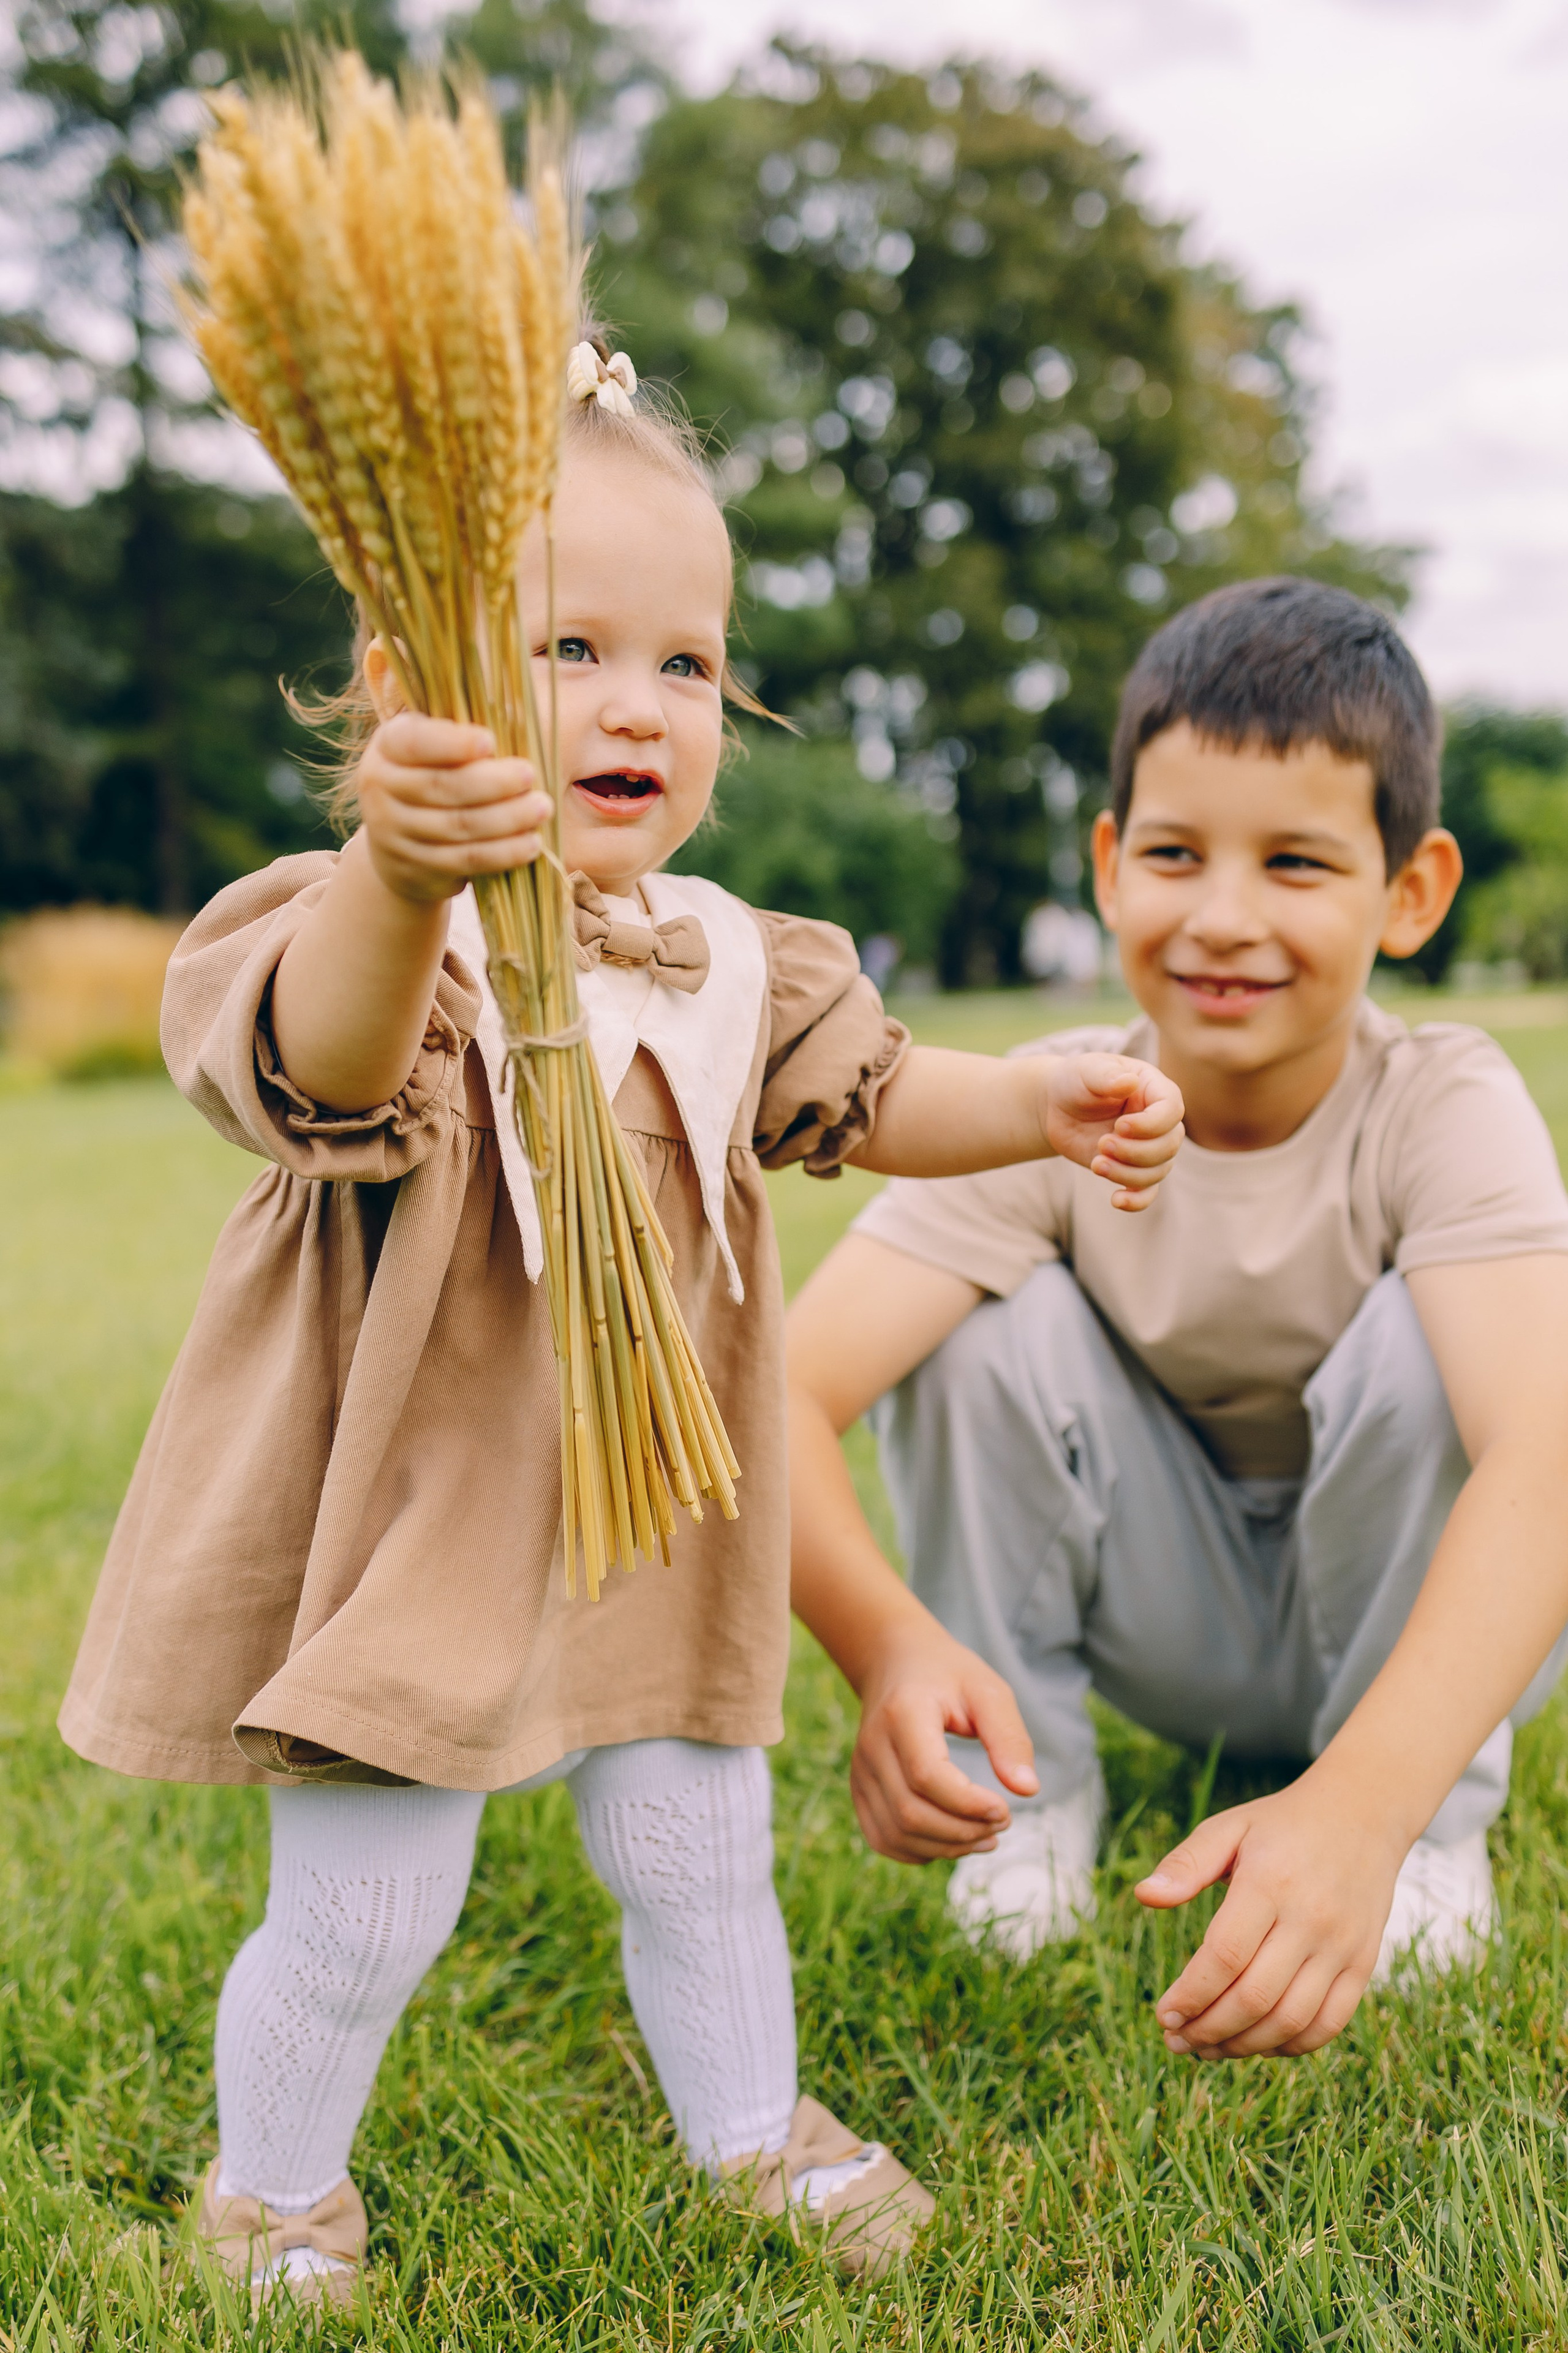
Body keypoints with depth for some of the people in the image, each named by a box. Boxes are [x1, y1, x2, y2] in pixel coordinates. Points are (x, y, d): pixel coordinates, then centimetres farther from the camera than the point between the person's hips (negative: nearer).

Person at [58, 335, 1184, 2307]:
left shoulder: (722, 960, 0)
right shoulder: (367, 938, -22)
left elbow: (868, 1095, 13)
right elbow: (327, 1058, -45)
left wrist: (1049, 1102, -5)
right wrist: (401, 877, -67)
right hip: (408, 1522, -5)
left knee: (697, 1848, 17)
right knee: (361, 1916, 6)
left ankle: (749, 2124, 45)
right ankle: (275, 2190, 36)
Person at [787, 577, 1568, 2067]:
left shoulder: (1446, 1108, -27)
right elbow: (783, 1392, -33)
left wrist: (1361, 1810, -59)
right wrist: (888, 1640, -54)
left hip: (1424, 1616, -1)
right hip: (1173, 1630, 1)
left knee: (1426, 1335, -31)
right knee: (990, 1313, -25)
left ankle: (1441, 1828, -9)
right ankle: (1030, 1795, -5)